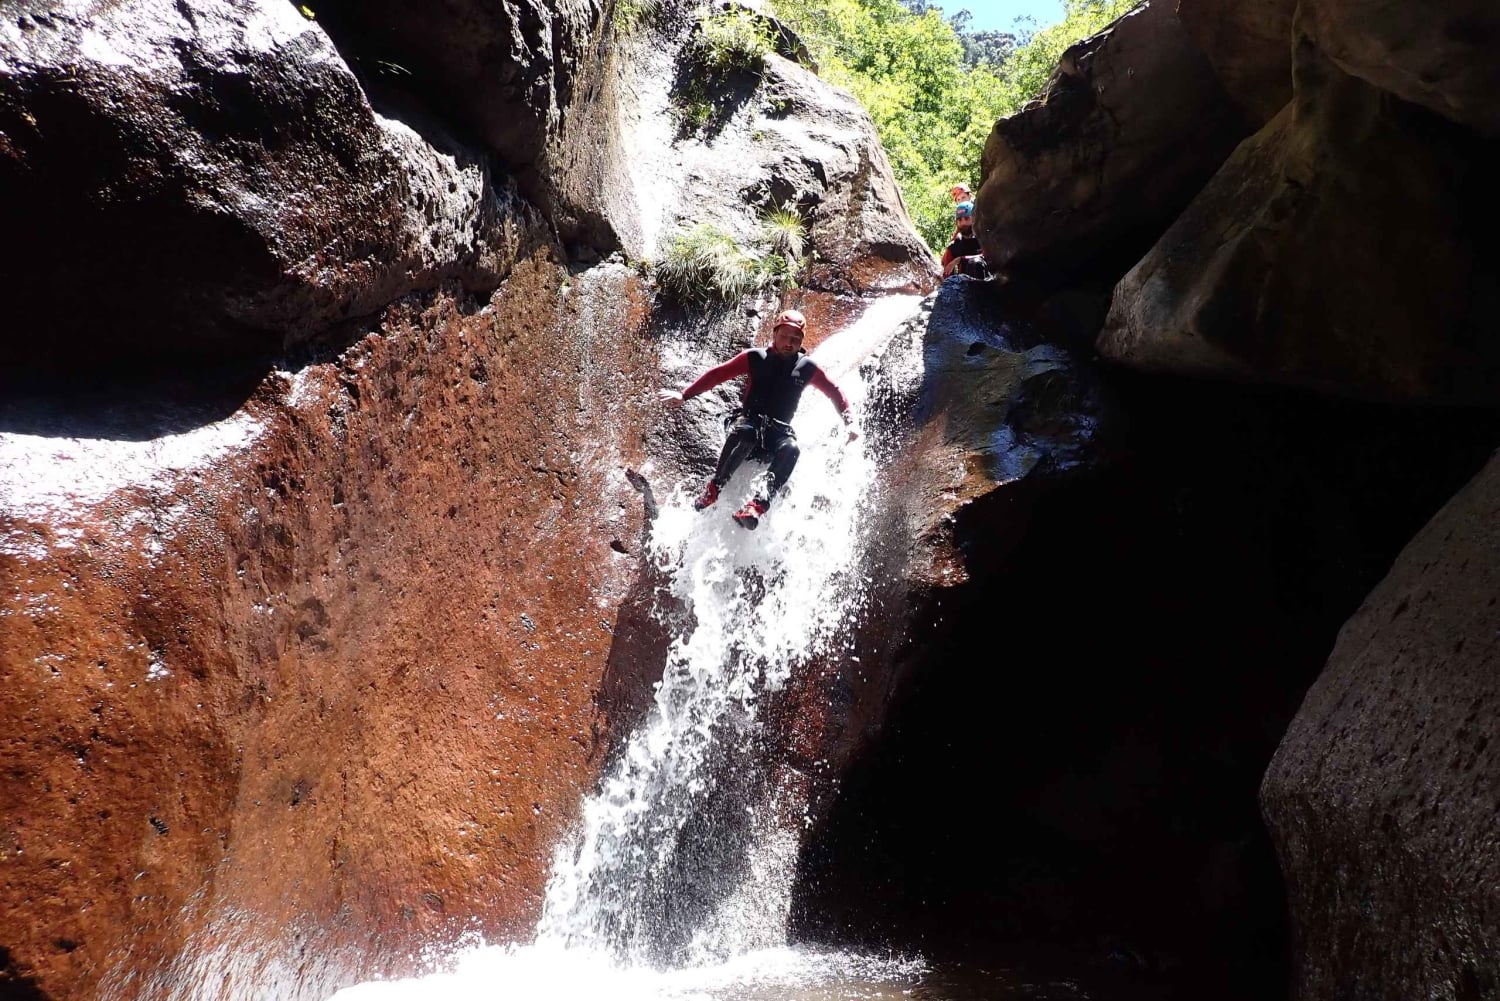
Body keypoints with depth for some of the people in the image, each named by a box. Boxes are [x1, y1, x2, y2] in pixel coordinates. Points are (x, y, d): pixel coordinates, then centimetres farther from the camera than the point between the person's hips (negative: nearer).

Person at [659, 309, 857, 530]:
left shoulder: (807, 368, 6)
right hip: (750, 422, -1)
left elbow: (835, 392, 16)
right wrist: (684, 395, -1)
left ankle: (757, 506, -46)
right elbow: (718, 374, 3)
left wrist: (849, 422, 3)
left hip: (780, 432, 1)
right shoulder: (755, 358, 2)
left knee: (790, 449, -35)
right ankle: (712, 490, -27)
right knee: (744, 432, -39)